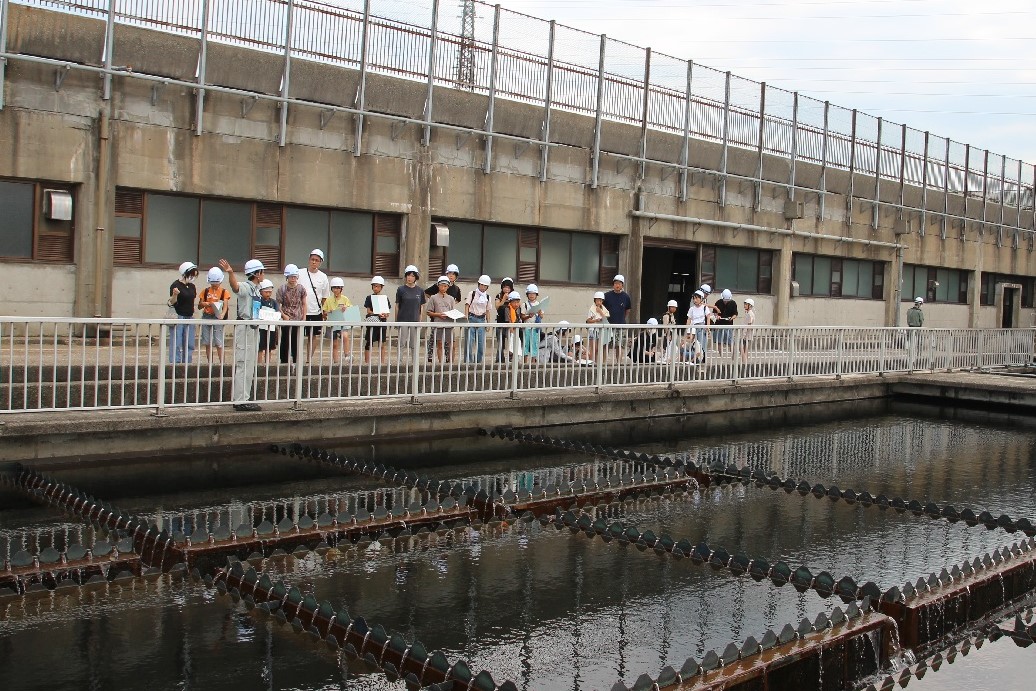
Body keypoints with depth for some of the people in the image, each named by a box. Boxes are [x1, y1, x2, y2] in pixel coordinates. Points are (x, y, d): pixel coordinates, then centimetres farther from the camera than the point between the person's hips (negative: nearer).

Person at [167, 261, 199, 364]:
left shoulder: (192, 286, 12)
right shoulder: (176, 285, -9)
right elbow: (172, 302, -12)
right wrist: (175, 294, -31)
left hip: (189, 318, 7)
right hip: (178, 317, -7)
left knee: (189, 345, 7)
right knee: (176, 345, -5)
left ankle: (186, 363, 12)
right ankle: (175, 364, -3)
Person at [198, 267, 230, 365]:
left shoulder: (224, 292, 1)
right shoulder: (205, 291, 10)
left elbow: (225, 306, -9)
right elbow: (199, 306, 11)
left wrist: (222, 315, -29)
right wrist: (205, 304, -12)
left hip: (218, 317, -4)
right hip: (206, 317, 4)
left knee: (218, 343, -8)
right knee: (207, 343, 6)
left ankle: (221, 362, -4)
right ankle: (209, 362, 14)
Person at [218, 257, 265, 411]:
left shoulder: (255, 289, 16)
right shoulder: (245, 287, -12)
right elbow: (235, 286, -37)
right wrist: (230, 272, -53)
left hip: (253, 329, 10)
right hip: (245, 329, -10)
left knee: (249, 367, 15)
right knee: (244, 366, -9)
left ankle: (238, 398, 23)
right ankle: (241, 401, -8)